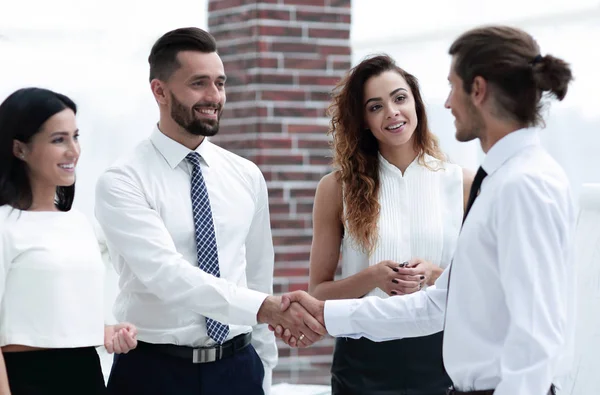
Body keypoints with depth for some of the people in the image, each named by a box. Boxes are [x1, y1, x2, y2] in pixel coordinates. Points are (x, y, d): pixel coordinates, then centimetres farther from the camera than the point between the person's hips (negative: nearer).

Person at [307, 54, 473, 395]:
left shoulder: (463, 184, 1)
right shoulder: (338, 188, 1)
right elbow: (319, 292, 3)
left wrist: (436, 277, -14)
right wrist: (373, 277, -15)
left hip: (440, 357, 0)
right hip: (365, 363, 0)